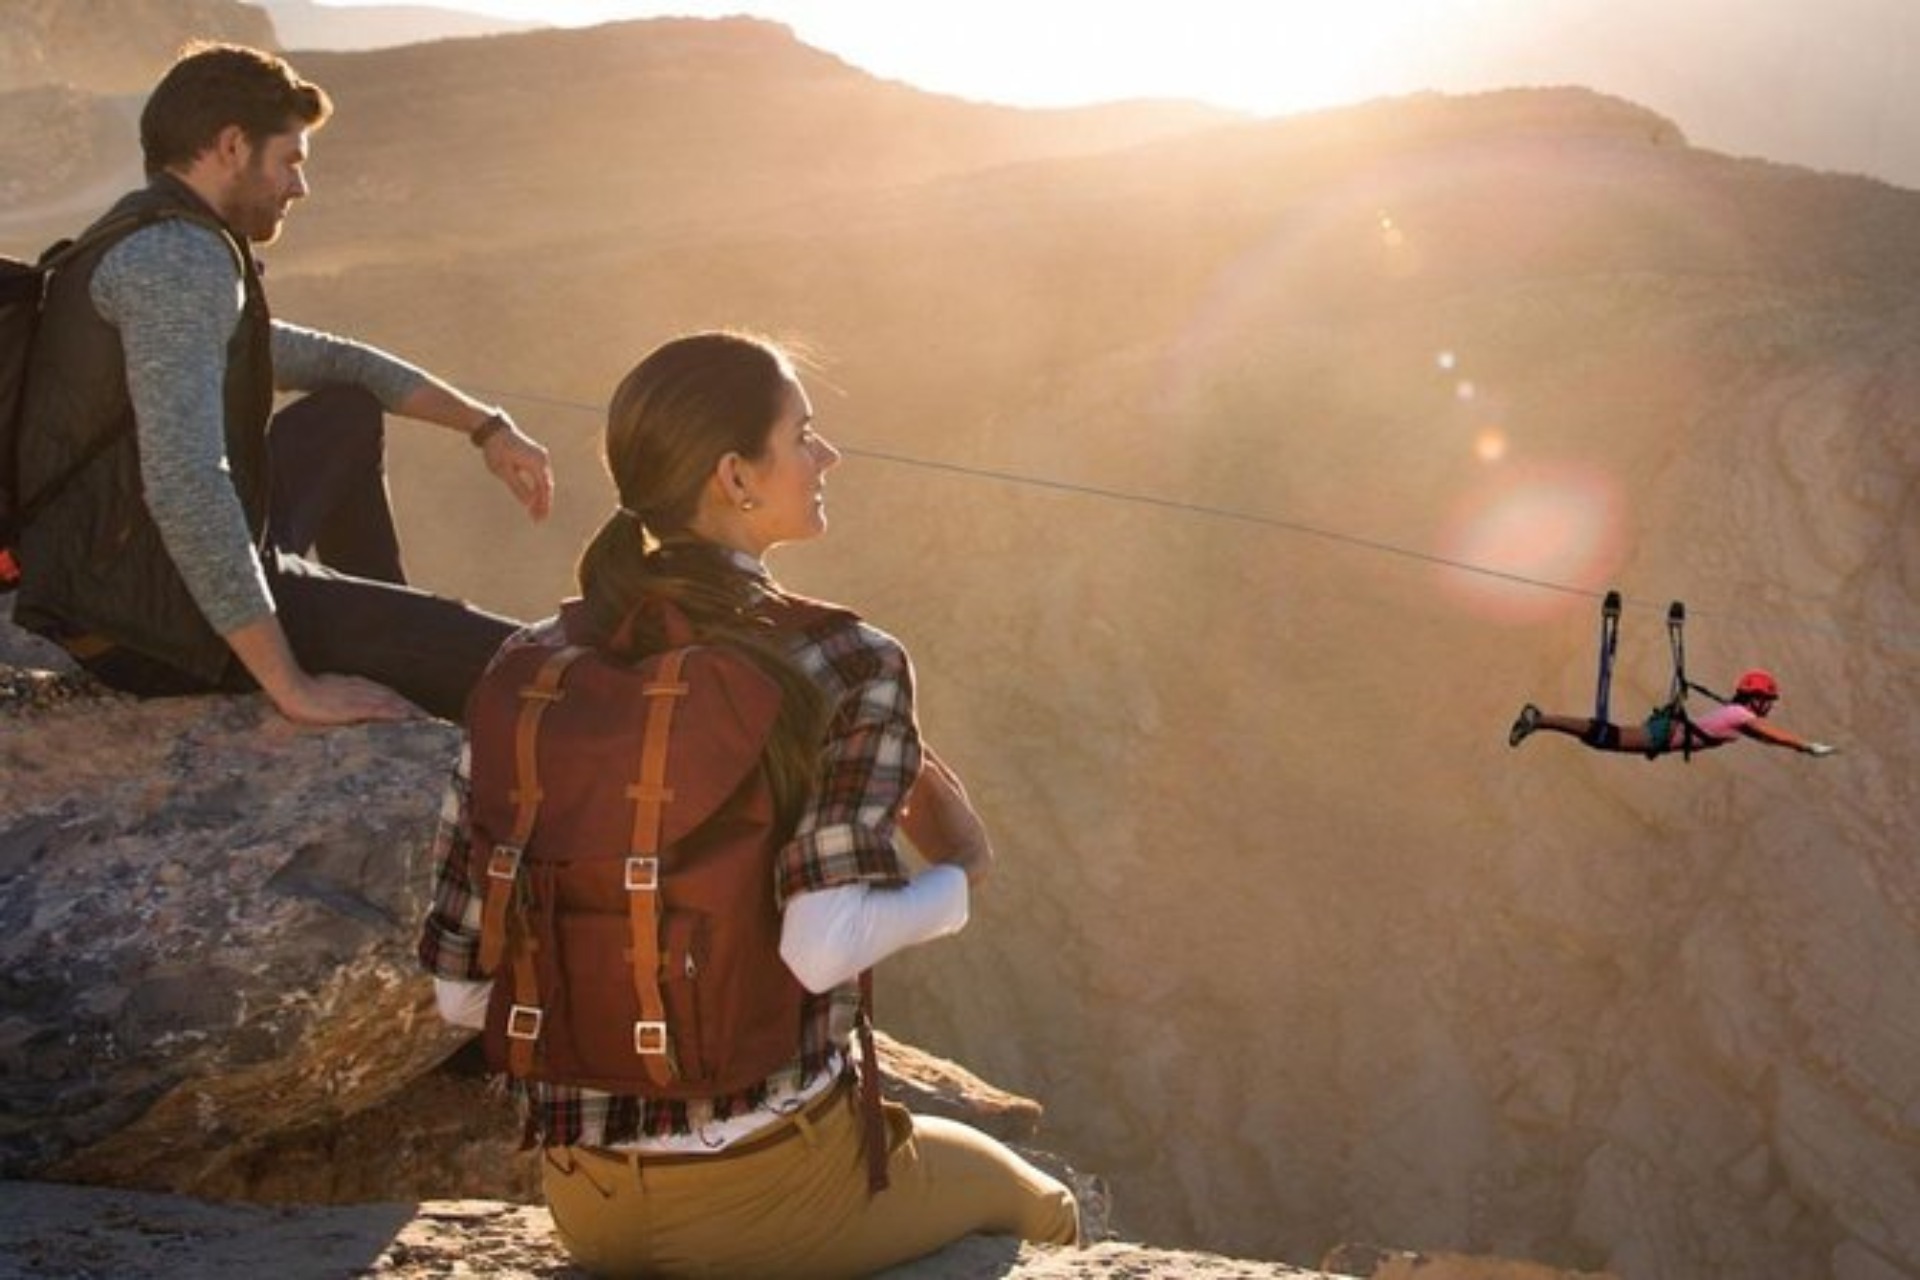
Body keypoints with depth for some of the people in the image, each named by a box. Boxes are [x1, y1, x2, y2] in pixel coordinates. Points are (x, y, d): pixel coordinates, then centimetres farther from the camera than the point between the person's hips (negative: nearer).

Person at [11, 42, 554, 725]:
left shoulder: (141, 250, 16)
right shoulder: (179, 257, -18)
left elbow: (327, 361, 27)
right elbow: (184, 484, -31)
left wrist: (486, 425, 22)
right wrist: (293, 687, -28)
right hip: (177, 619, -11)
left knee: (349, 413, 31)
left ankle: (400, 639, 39)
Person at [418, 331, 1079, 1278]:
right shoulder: (850, 667, -15)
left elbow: (460, 985, -3)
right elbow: (822, 944, -28)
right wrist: (962, 876, -9)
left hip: (581, 1203, 6)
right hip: (765, 1193, -5)